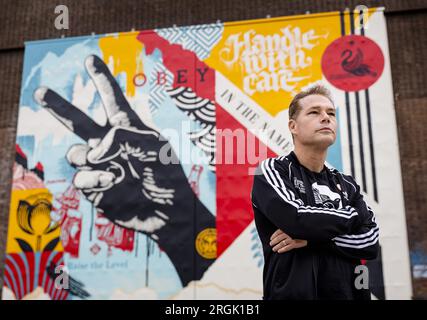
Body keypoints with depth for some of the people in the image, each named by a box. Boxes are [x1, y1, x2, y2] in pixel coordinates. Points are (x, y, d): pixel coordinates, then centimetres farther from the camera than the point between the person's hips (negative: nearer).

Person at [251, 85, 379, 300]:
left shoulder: (347, 186, 9)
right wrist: (355, 215, -7)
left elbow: (371, 242, -2)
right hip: (293, 294, -5)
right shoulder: (272, 170, -6)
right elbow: (296, 218, -22)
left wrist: (311, 239, -16)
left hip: (348, 293, 5)